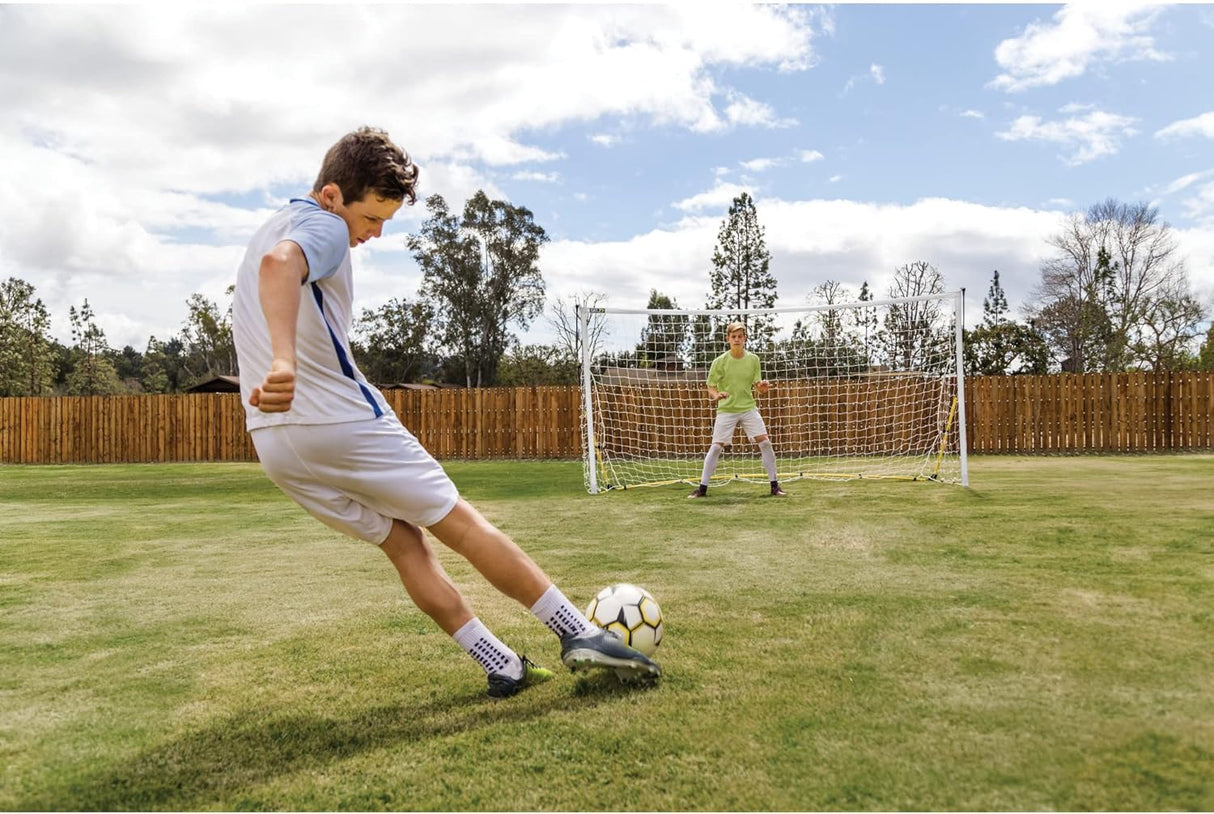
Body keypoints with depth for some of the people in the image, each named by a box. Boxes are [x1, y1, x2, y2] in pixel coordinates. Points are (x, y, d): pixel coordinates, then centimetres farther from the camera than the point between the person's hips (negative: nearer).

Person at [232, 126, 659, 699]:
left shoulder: (271, 227, 22)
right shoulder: (322, 227, -9)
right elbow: (279, 264, -31)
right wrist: (283, 362, -47)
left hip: (274, 445, 9)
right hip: (340, 420, -9)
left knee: (404, 542, 11)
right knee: (461, 524, -1)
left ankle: (501, 666, 9)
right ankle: (581, 635, 4)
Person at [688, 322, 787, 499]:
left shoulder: (753, 360, 1)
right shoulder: (720, 361, -6)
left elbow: (758, 387, 5)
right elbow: (711, 388, -2)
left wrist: (763, 388, -19)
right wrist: (717, 395, -25)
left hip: (748, 408, 2)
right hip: (726, 410, -2)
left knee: (765, 443, -9)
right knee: (716, 447, -6)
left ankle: (775, 486, 2)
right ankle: (702, 488, 4)